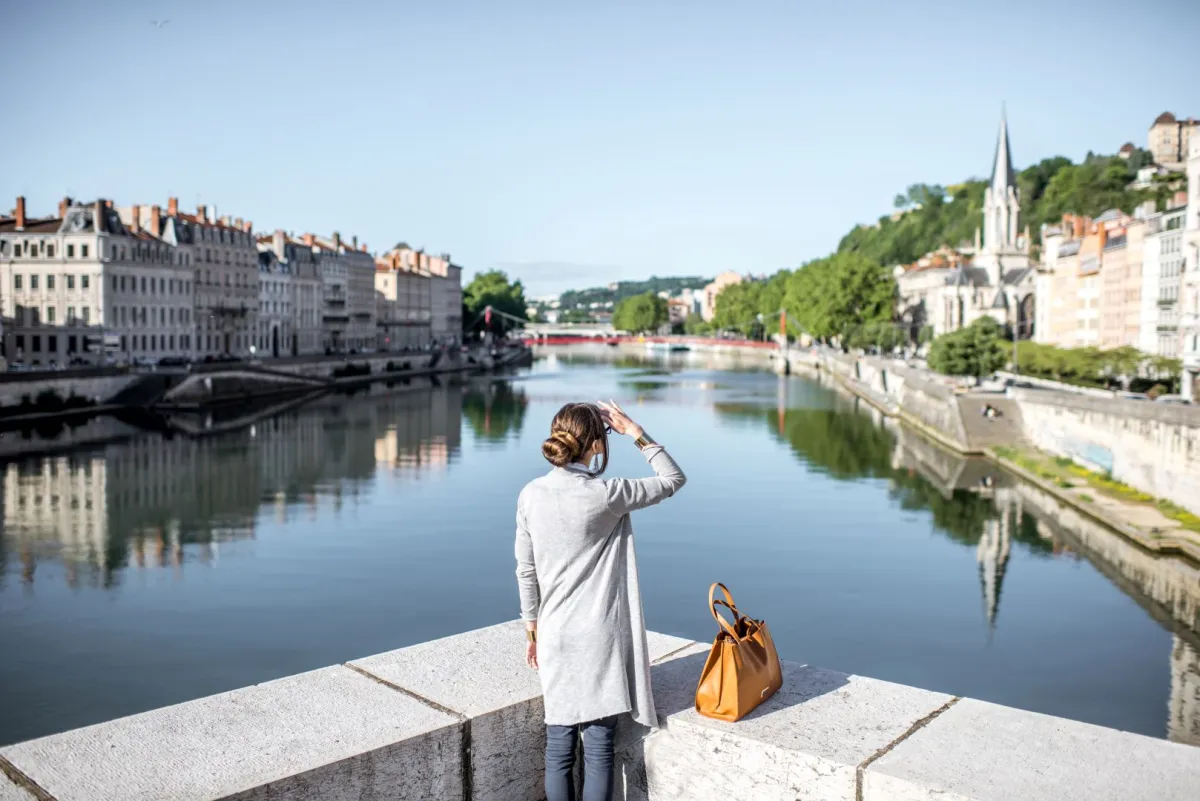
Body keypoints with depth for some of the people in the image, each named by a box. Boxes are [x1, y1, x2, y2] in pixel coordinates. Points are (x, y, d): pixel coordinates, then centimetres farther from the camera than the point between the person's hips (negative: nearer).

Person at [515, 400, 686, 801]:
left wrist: (532, 632, 15)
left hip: (555, 638, 4)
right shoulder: (606, 495, -14)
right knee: (599, 748, 5)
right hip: (600, 638, -4)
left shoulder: (531, 495, -2)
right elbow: (674, 479, -1)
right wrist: (637, 433, 1)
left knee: (559, 747, 12)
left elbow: (525, 572, 4)